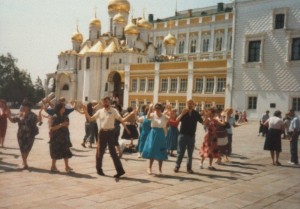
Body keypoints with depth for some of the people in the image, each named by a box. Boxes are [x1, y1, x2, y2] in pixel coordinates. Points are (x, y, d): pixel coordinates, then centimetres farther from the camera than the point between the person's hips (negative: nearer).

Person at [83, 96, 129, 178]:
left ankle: (120, 170, 3)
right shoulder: (100, 111, 7)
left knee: (112, 152, -4)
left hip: (110, 132, -4)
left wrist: (126, 128, -20)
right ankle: (99, 169, 28)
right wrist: (85, 111, -5)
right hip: (102, 132, 4)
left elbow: (120, 119, -11)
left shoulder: (113, 111, -3)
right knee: (100, 151, 11)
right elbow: (90, 119, 8)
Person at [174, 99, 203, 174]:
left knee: (190, 153, 8)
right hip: (183, 134, -2)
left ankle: (189, 168, 17)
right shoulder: (183, 112, -4)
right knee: (180, 152, 2)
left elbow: (202, 122, 1)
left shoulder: (196, 113, 2)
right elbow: (177, 119, -19)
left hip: (191, 135, 2)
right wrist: (182, 114, -36)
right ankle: (177, 166, 12)